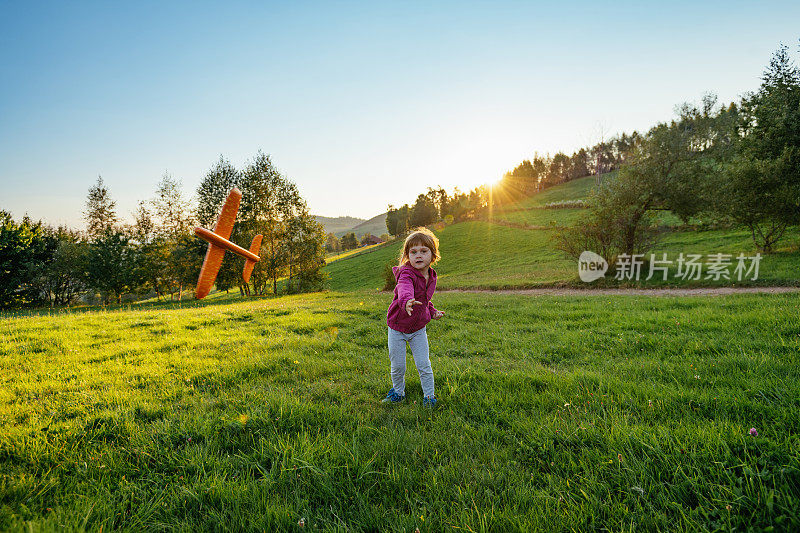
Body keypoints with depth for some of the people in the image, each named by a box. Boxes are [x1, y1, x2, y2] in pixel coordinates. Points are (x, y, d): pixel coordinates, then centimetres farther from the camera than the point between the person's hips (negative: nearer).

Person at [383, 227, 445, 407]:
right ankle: (398, 391, 33)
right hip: (397, 328, -4)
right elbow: (405, 289, -50)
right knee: (397, 367, 7)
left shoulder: (431, 276, -3)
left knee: (424, 365, 2)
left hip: (418, 329, 4)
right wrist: (406, 302, -70)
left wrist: (433, 312, 2)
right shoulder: (406, 274, -25)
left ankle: (429, 396, 21)